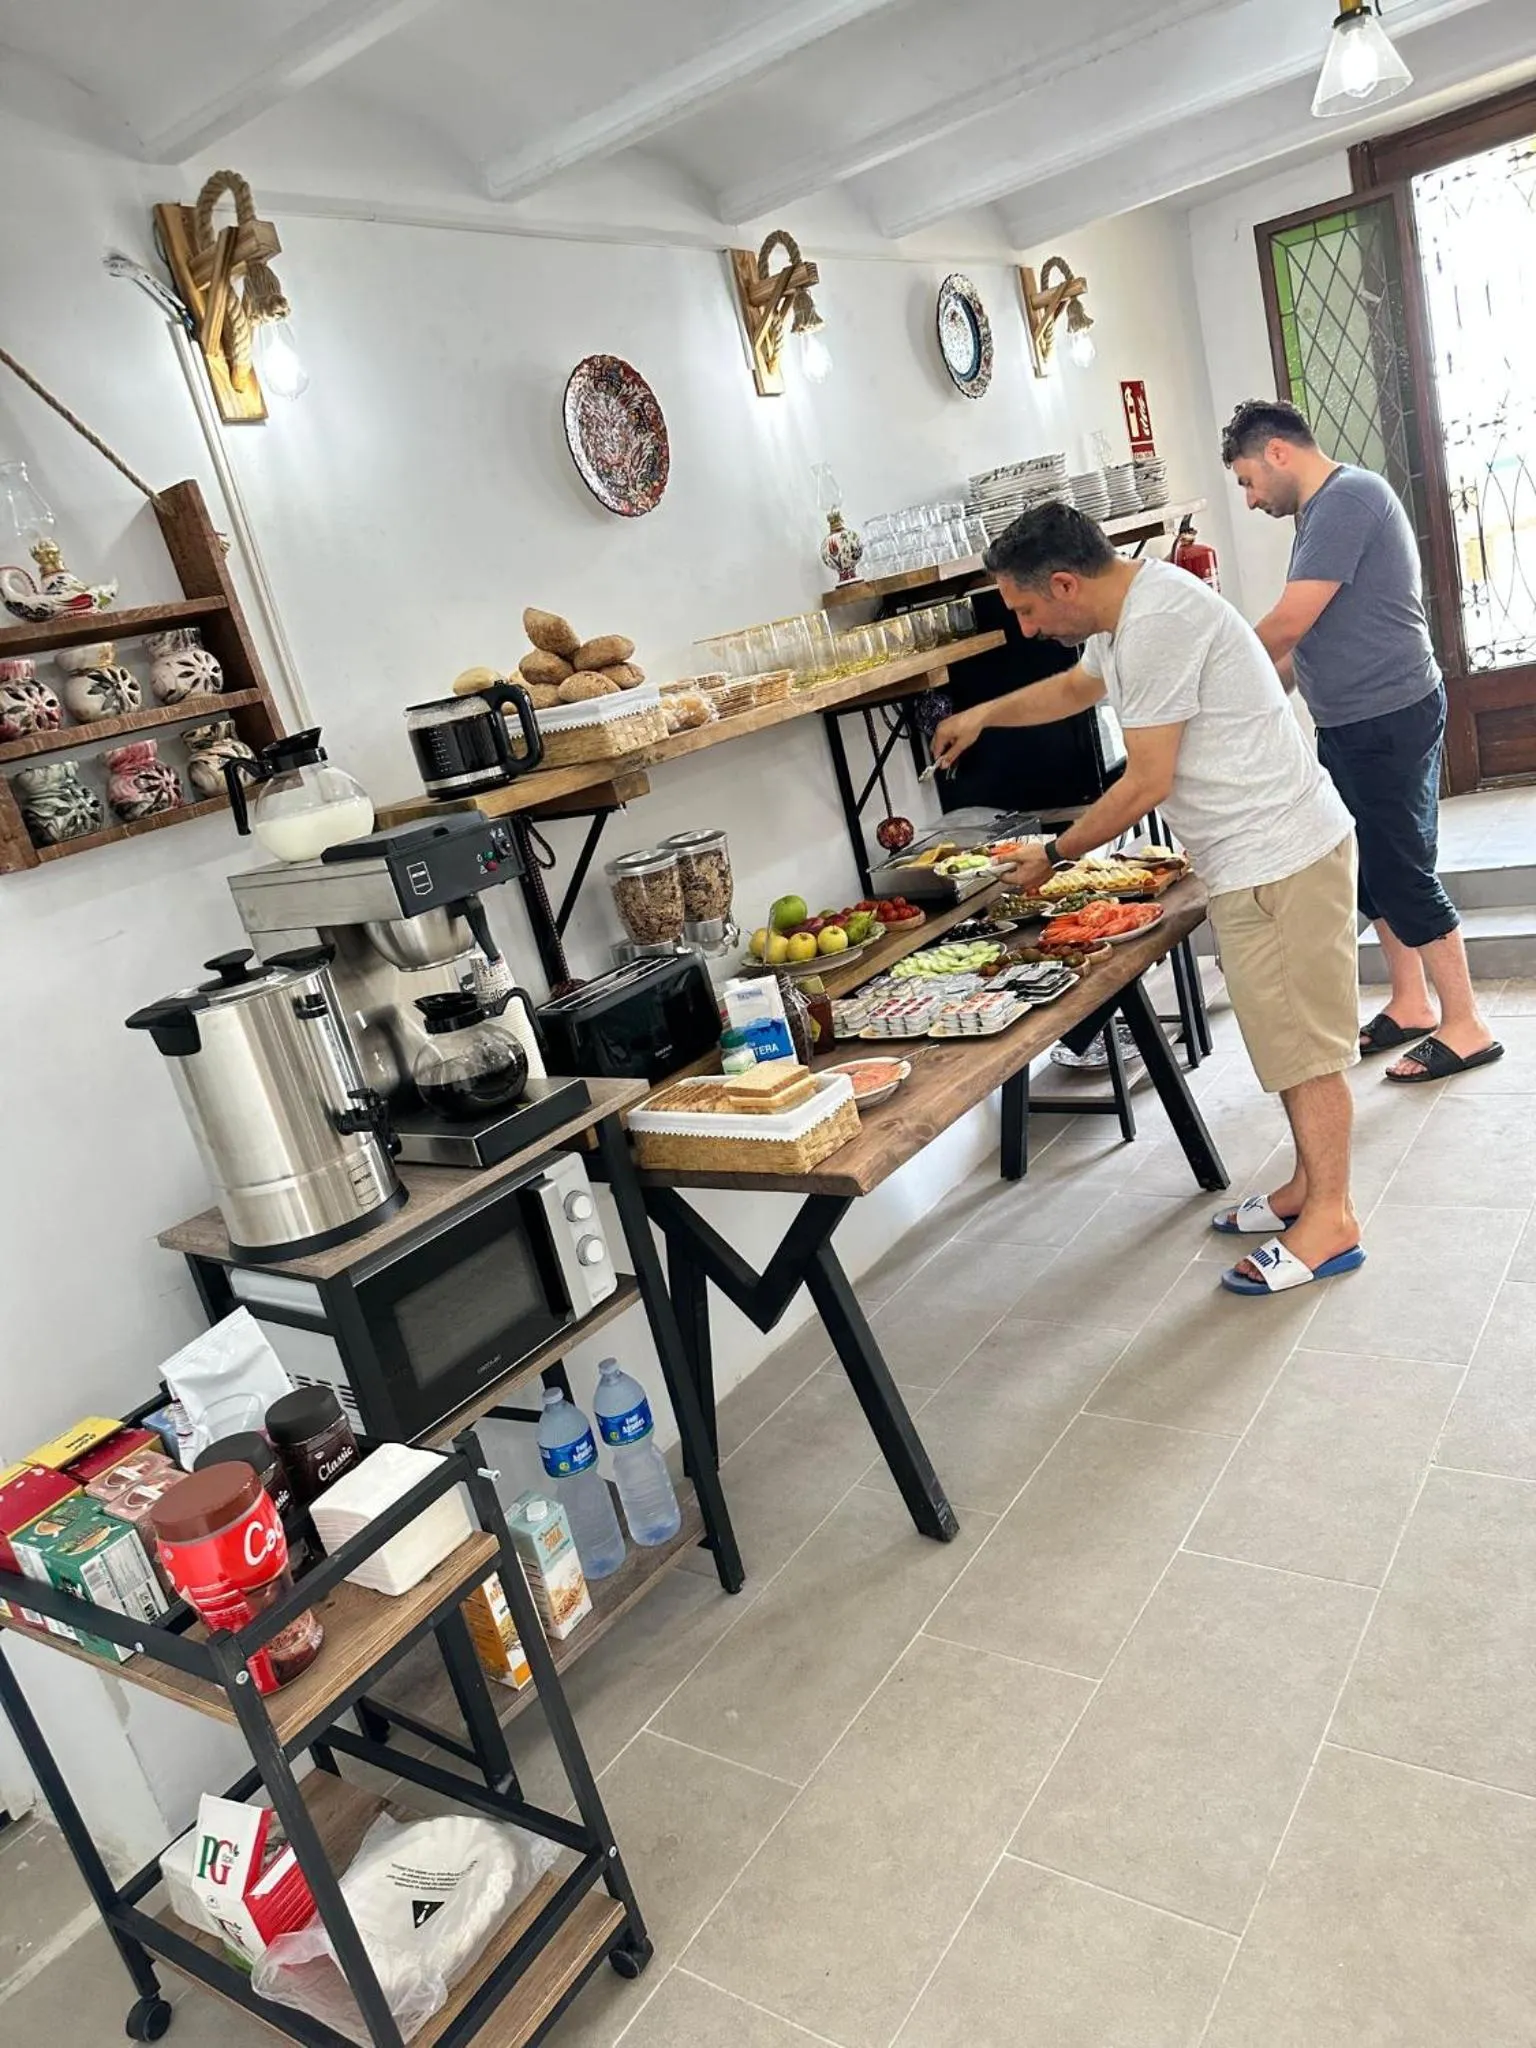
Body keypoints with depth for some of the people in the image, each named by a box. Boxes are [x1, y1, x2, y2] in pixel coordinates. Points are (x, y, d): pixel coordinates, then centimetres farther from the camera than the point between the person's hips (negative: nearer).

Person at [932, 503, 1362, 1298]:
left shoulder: (1156, 622, -22)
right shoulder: (1126, 610, 11)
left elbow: (1146, 784, -20)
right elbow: (1078, 685, 33)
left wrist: (1054, 854, -8)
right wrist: (985, 713, 25)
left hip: (1280, 858, -10)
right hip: (1255, 859, 10)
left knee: (1304, 1044, -1)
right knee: (1289, 1037, 17)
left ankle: (1330, 1223, 10)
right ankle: (1309, 1186, 30)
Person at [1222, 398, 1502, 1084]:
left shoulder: (1348, 498, -16)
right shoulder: (1324, 511, 16)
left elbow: (1287, 625, -20)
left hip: (1389, 719, -10)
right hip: (1350, 724, 10)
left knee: (1403, 876, -4)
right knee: (1372, 871, 14)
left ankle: (1465, 1027, 6)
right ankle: (1410, 1006, 27)